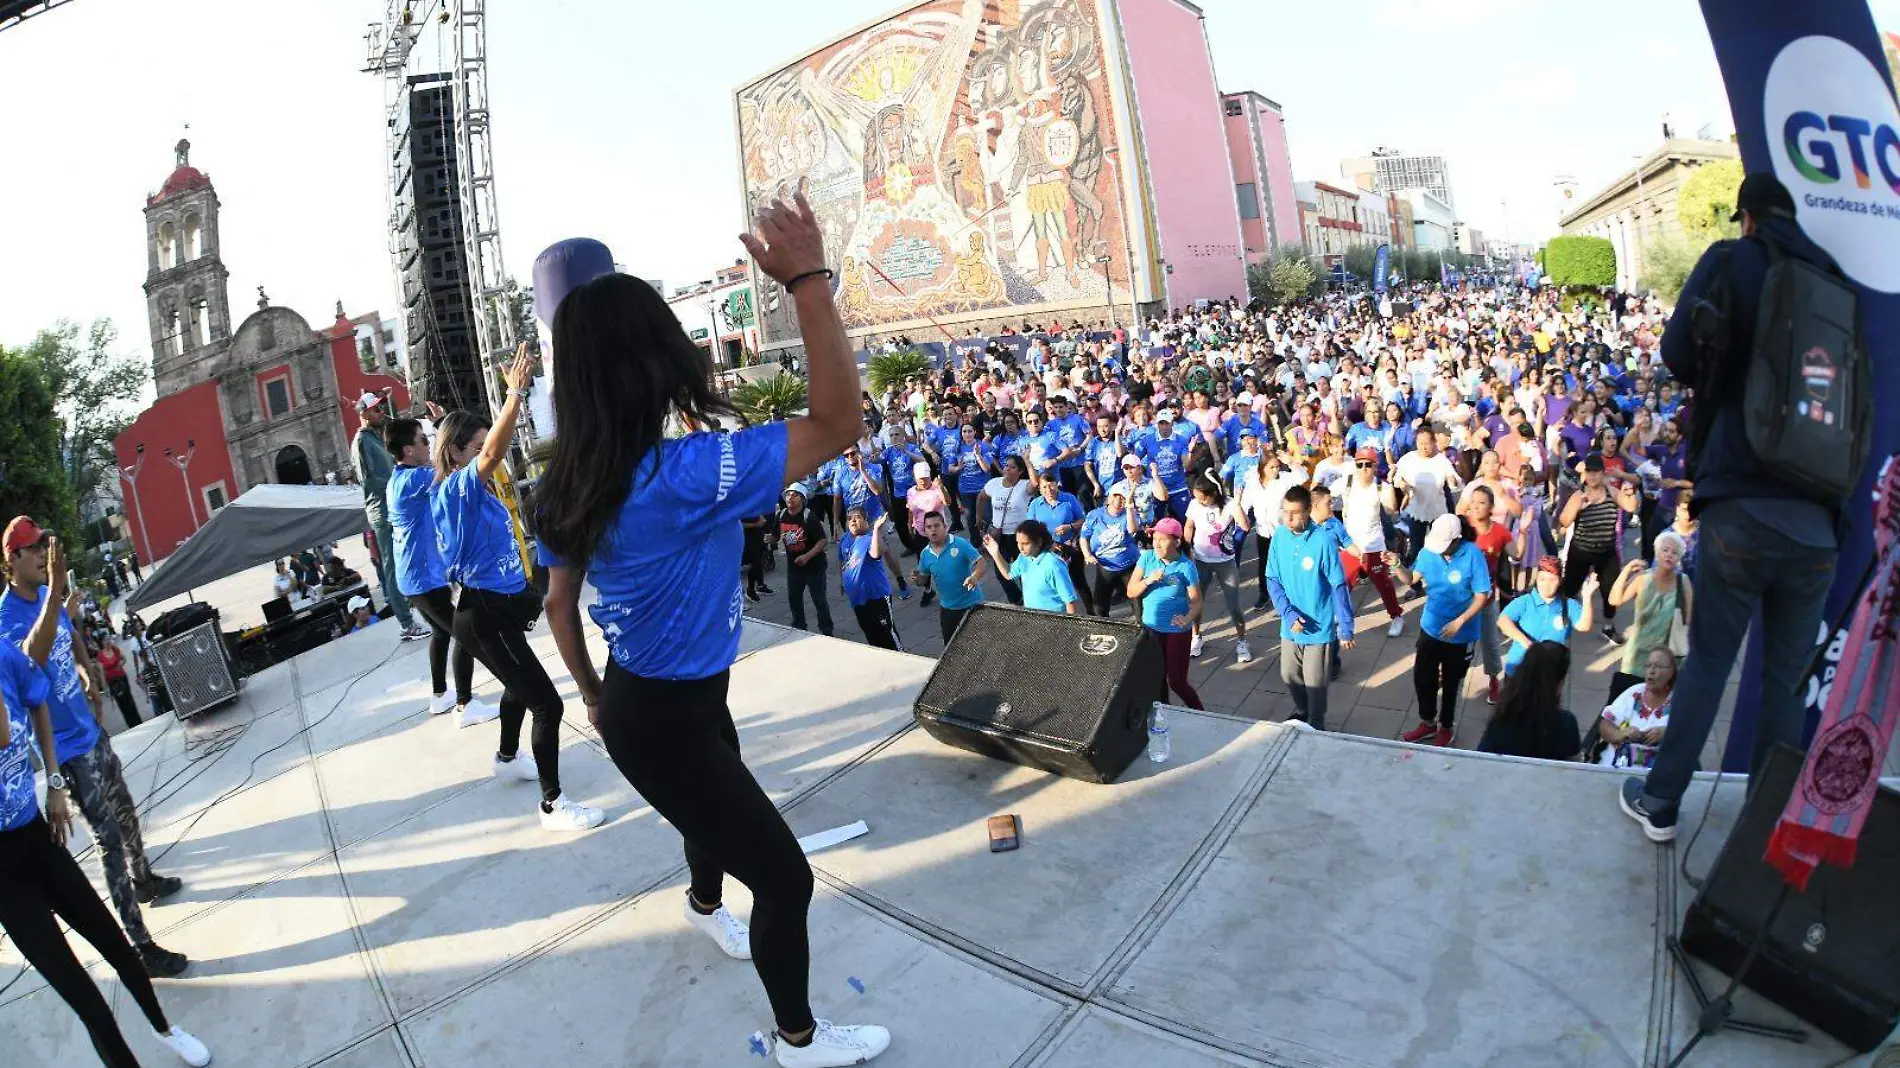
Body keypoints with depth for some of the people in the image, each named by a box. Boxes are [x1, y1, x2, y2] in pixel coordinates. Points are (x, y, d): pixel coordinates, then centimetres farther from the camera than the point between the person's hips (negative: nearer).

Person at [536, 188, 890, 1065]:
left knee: (720, 806, 37)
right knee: (786, 878, 9)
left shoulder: (573, 483, -5)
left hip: (645, 698, 9)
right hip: (666, 720, -9)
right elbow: (836, 424, -32)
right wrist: (808, 281, -30)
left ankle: (704, 904, 69)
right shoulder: (683, 474, -32)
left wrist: (592, 692, 23)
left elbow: (559, 605, 7)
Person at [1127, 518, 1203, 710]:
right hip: (1151, 628, 4)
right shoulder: (1147, 557, -7)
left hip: (1177, 631, -3)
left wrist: (1188, 618, -31)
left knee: (1177, 681, 2)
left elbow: (1196, 601, -11)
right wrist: (1148, 580, -22)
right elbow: (1131, 592, -4)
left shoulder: (1186, 566, -15)